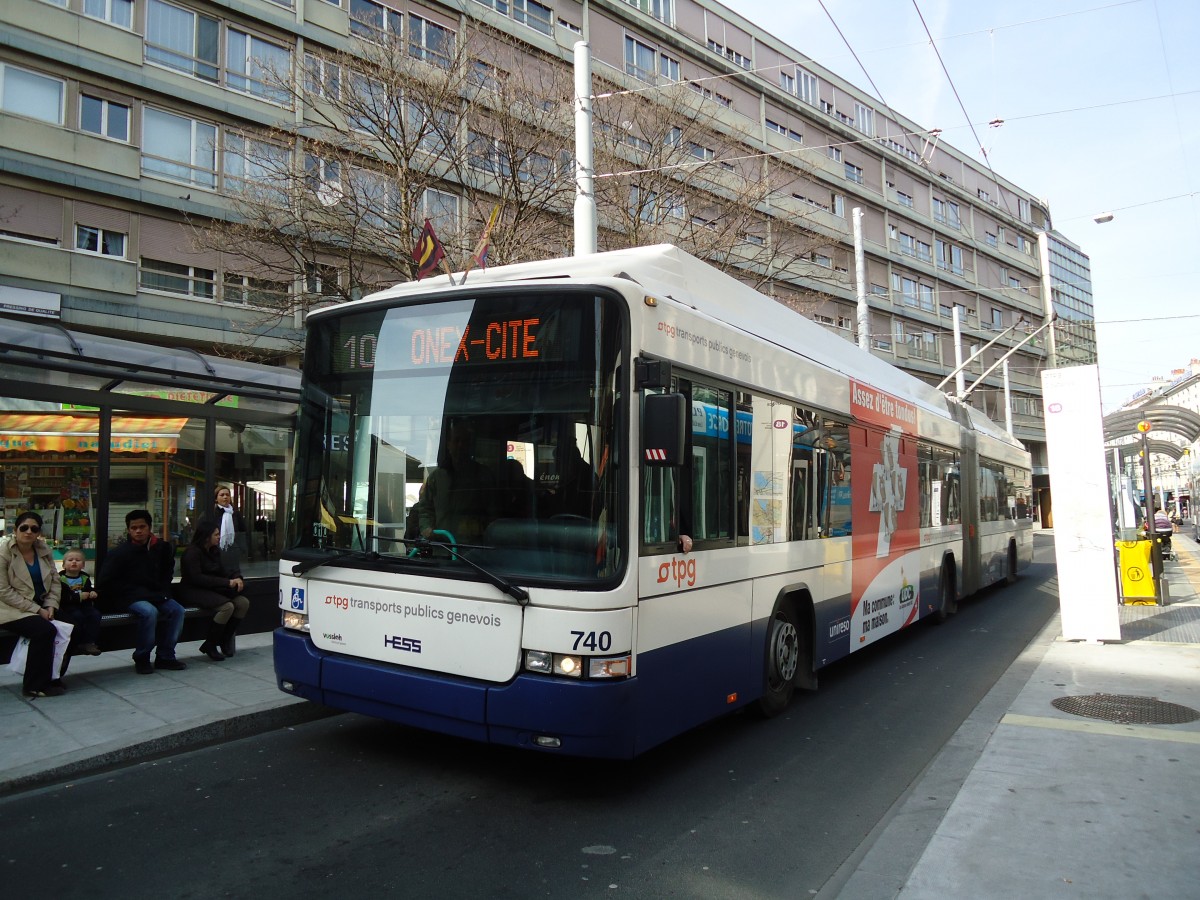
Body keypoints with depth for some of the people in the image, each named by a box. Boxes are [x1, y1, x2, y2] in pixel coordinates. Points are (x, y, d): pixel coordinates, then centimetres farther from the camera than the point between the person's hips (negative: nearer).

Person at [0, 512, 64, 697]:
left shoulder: (44, 550, 4)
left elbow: (54, 581, 10)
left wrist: (51, 606, -7)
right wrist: (36, 610, -19)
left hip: (40, 606, 5)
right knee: (45, 630, -29)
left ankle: (51, 677, 0)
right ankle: (34, 685, -12)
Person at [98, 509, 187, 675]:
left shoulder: (162, 548, 4)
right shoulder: (120, 552, -8)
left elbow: (167, 573, 23)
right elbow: (105, 582, -7)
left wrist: (163, 592, 8)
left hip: (156, 596, 5)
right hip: (130, 598, -5)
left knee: (177, 610, -19)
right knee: (149, 612, -33)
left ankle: (165, 656, -6)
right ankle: (141, 658, -14)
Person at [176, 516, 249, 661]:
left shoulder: (215, 550, 12)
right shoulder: (192, 552, -13)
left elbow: (222, 571, 13)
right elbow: (196, 578, -21)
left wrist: (236, 577, -11)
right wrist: (227, 583, -23)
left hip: (212, 590, 8)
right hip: (193, 591, -8)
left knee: (243, 603, -14)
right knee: (227, 606, -30)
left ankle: (224, 641, -1)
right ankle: (209, 646, -13)